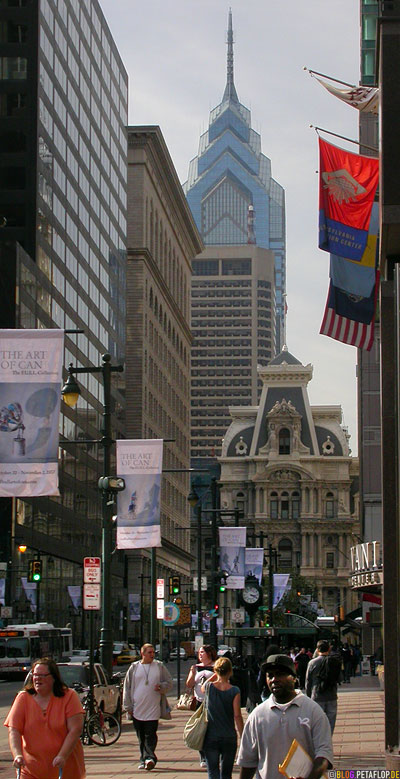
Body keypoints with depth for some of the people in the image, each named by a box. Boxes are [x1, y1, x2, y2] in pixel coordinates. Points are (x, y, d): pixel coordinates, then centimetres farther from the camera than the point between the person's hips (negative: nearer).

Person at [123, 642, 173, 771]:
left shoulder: (159, 666, 6)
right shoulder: (134, 667, 7)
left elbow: (169, 682, 13)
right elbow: (127, 688, 9)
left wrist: (162, 687, -10)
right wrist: (128, 707, 4)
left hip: (153, 709, -2)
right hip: (137, 709, 2)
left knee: (150, 735, -10)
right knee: (141, 737, 7)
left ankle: (149, 757, -17)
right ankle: (145, 759, 14)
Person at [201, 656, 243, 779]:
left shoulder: (209, 687, -5)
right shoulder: (234, 691, -8)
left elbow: (201, 689, 21)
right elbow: (237, 716, -9)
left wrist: (214, 676, 16)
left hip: (210, 738, 0)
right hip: (229, 738, 0)